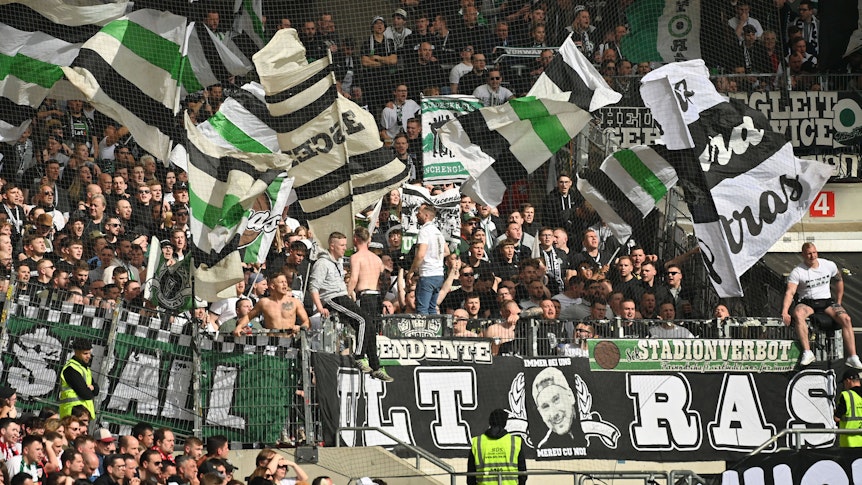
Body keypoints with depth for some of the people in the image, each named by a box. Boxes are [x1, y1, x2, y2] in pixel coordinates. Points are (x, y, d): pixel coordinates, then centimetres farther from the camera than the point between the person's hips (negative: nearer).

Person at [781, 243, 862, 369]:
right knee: (798, 314, -38)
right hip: (807, 303, -2)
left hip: (826, 301, 2)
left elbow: (839, 280, 22)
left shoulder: (829, 265, 5)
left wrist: (838, 303, 17)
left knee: (845, 319, -26)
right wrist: (784, 312, -31)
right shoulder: (797, 272, -6)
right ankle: (807, 352, -39)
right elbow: (790, 292, -16)